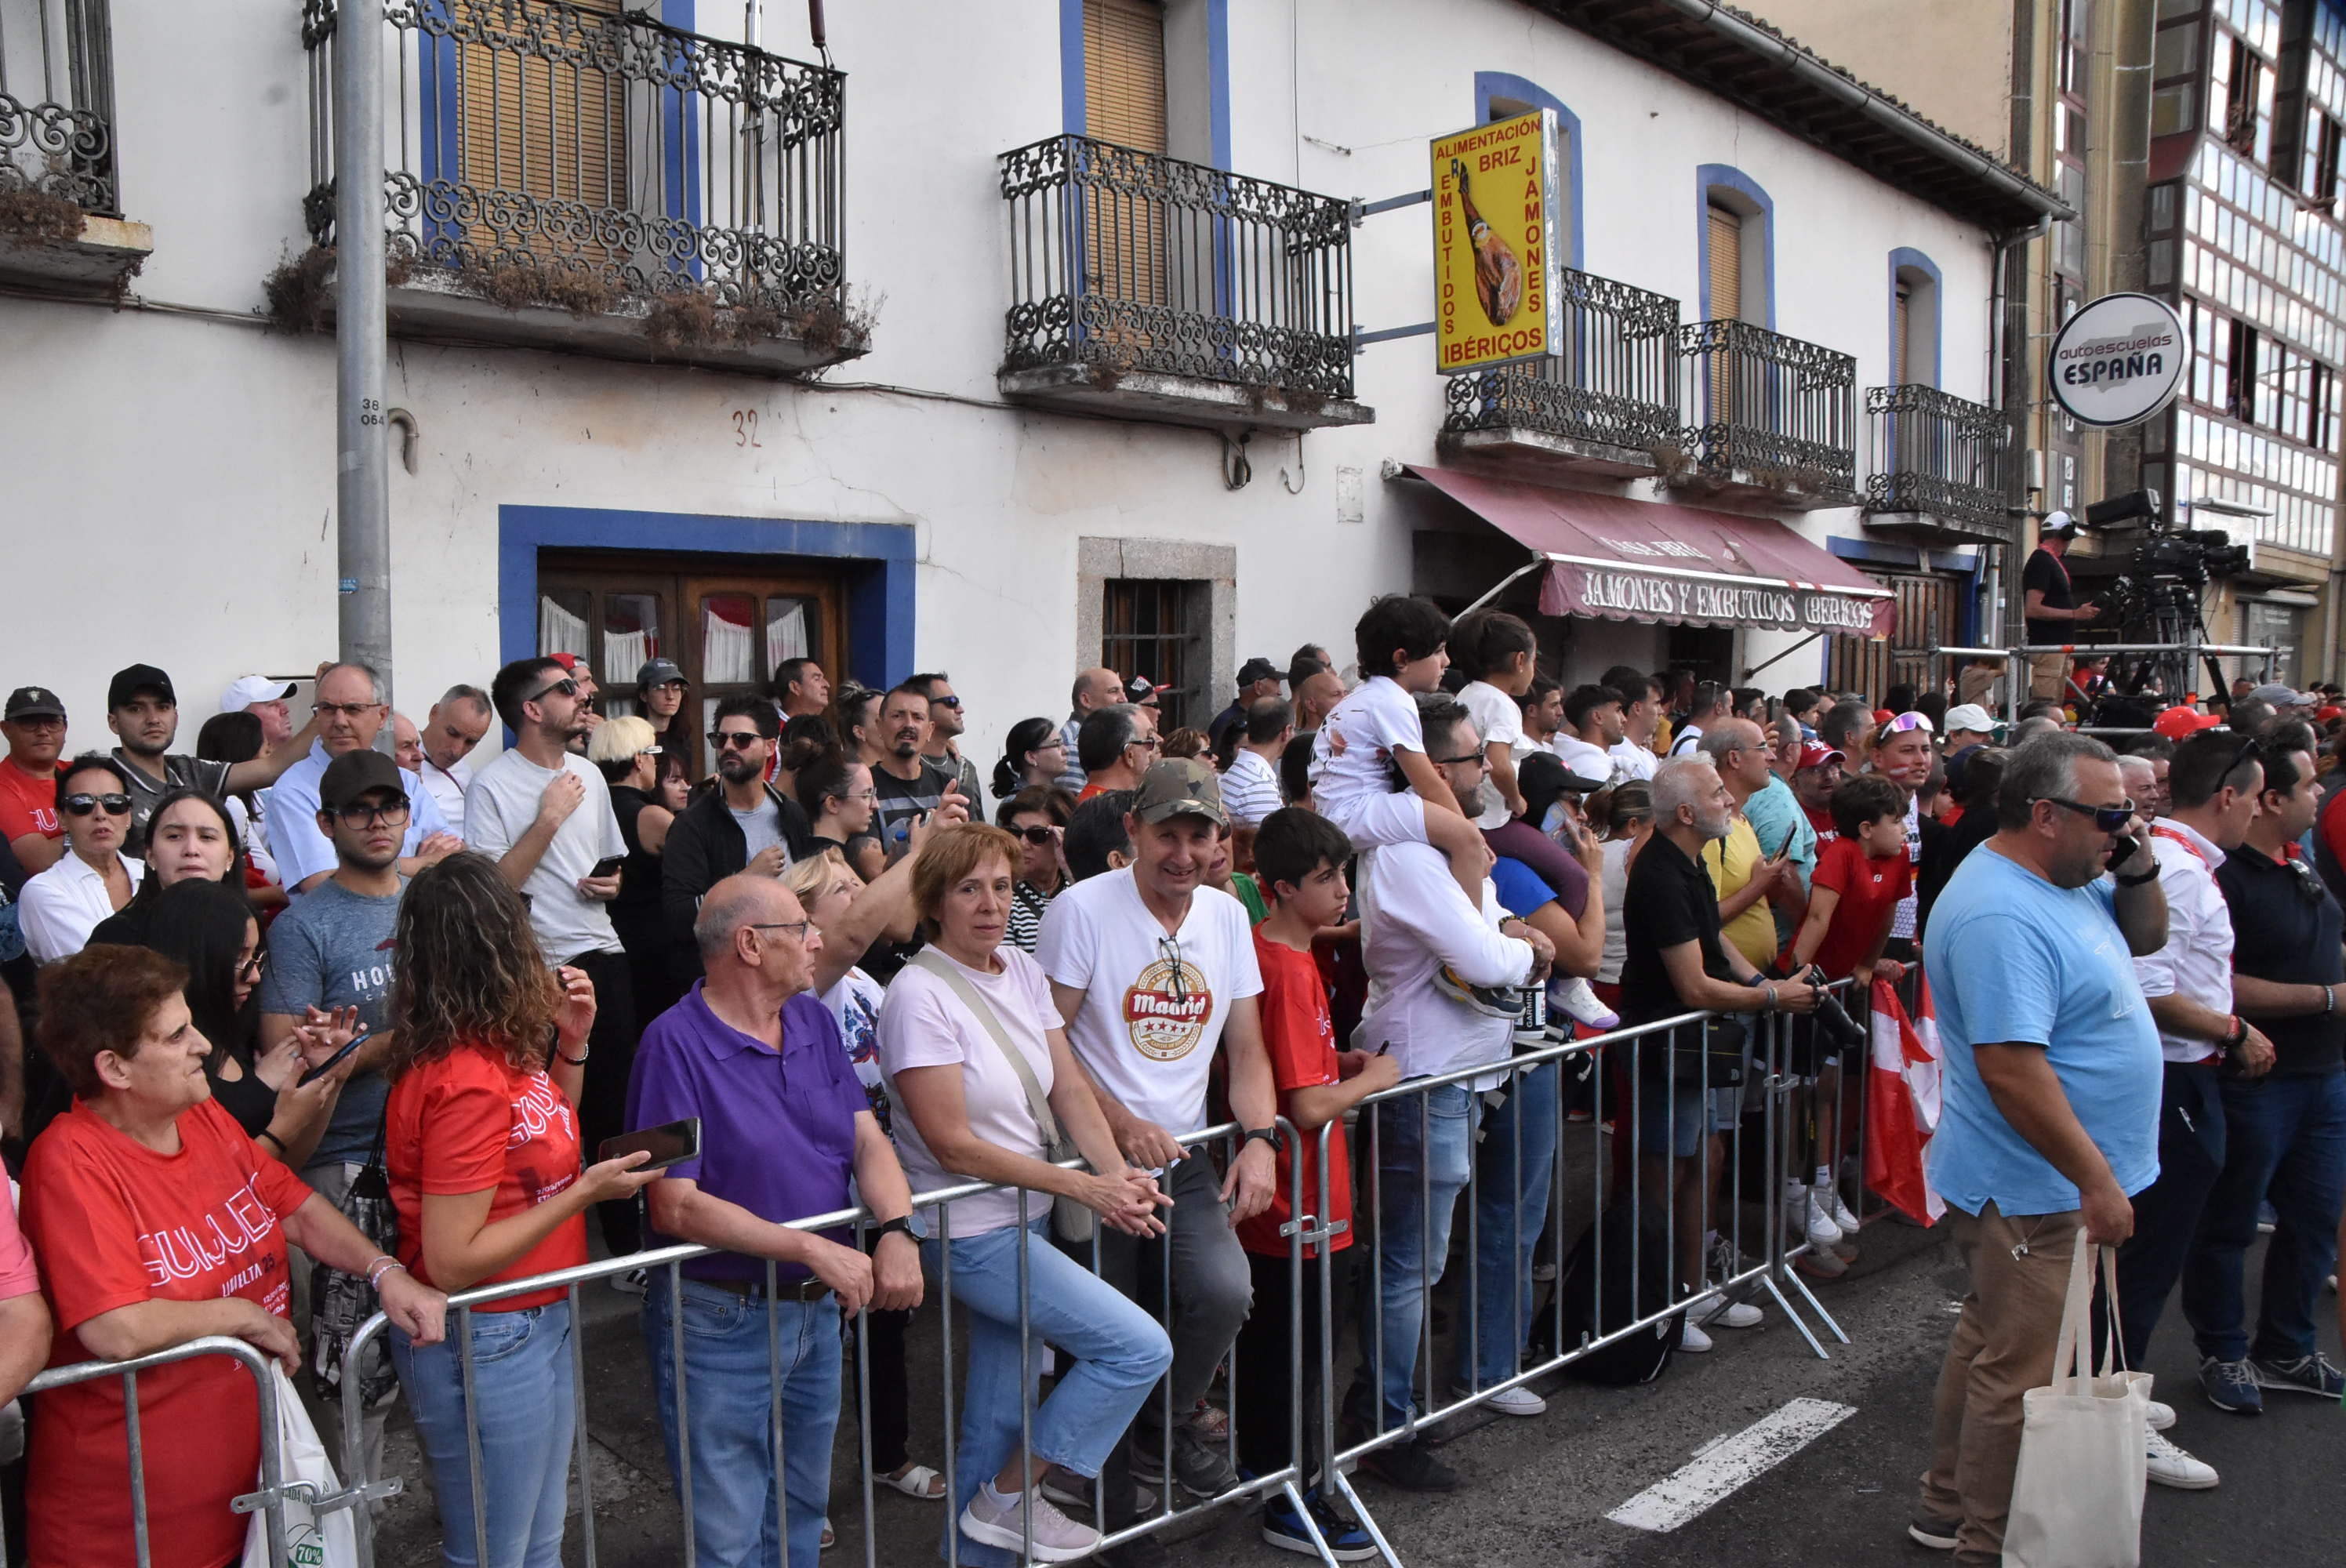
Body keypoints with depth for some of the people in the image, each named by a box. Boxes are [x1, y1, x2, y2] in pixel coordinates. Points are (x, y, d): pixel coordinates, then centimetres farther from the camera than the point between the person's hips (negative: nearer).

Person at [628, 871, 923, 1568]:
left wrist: (897, 1231, -19)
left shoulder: (814, 1021, 5)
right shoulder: (675, 1042, -17)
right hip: (720, 1322, -6)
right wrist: (814, 1249, -25)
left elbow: (868, 1139, 1)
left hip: (817, 1311, 7)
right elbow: (675, 1206, -22)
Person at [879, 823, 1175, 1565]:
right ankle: (1012, 1496, 6)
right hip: (970, 1231, -7)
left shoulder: (1023, 972, 4)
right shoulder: (919, 995, -19)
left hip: (1027, 1220, 7)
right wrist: (1084, 1188, -19)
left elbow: (1069, 1090, 3)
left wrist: (1117, 1174, -15)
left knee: (998, 1418, 16)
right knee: (1141, 1346, -11)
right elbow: (953, 1145, -20)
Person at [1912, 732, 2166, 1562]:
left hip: (2051, 1183, 11)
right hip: (2035, 1191, -11)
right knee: (2024, 1374, 3)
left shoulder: (2064, 882, 7)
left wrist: (2137, 867, 1)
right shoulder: (2001, 916, -27)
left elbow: (2144, 935, 22)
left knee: (1990, 1344, 21)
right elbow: (2011, 1066, -31)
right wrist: (2096, 1180, -25)